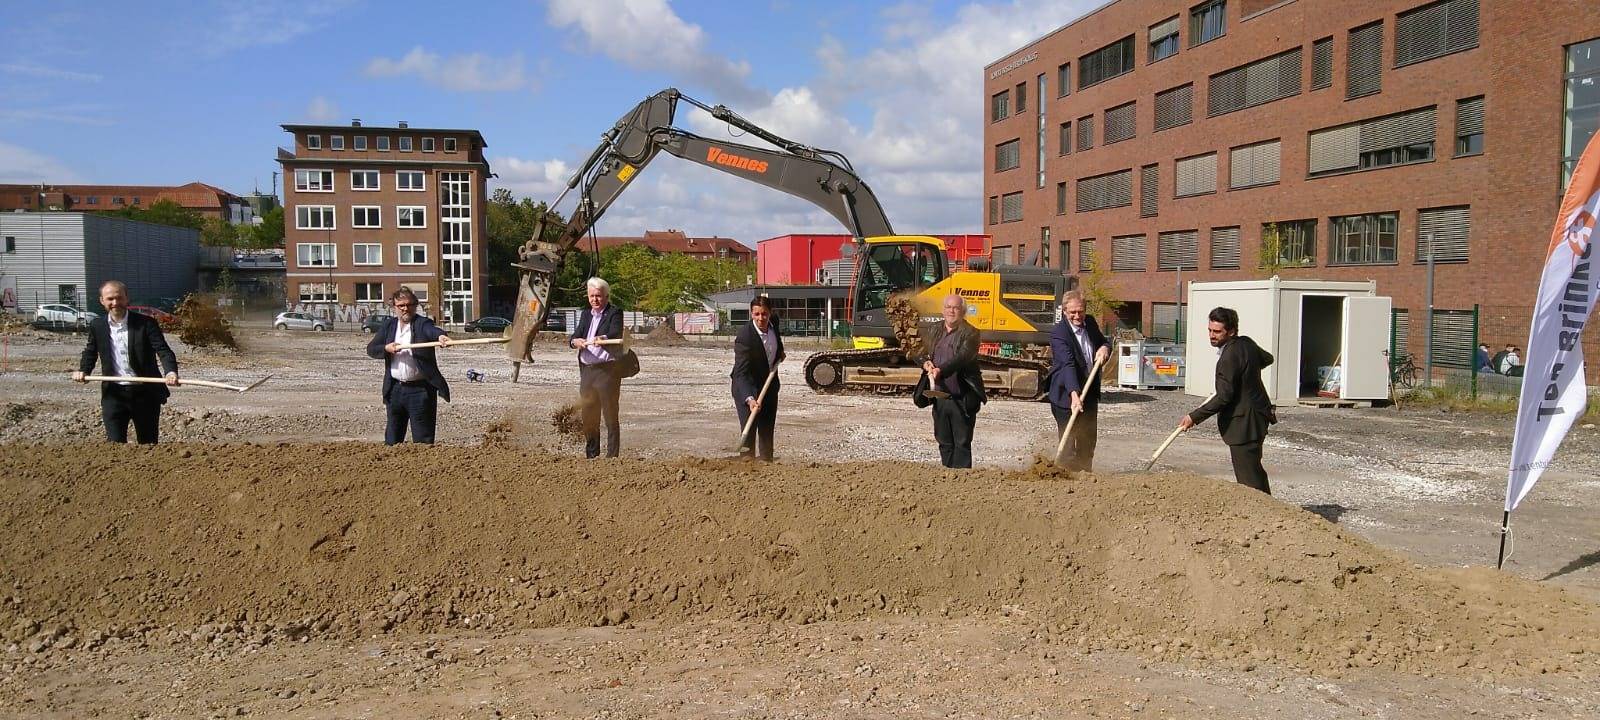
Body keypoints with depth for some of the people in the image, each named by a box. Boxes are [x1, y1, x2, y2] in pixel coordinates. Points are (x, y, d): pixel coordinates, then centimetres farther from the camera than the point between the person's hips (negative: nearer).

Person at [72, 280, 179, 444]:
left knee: (148, 444, 10)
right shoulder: (97, 325, 5)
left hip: (145, 393, -2)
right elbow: (90, 352, 22)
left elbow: (163, 350, -15)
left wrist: (171, 372, -34)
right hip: (113, 393, 2)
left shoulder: (146, 323, -7)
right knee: (115, 443, -2)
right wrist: (83, 370, 3)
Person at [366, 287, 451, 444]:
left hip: (420, 389, -5)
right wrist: (386, 349, -12)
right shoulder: (388, 325, 11)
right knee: (392, 439, 14)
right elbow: (370, 349, 9)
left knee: (423, 440, -1)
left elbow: (433, 331, -28)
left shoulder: (422, 324, -5)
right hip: (395, 389, 5)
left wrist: (441, 336, -51)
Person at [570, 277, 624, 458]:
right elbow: (574, 337, 6)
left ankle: (612, 456, 2)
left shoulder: (615, 313, -3)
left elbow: (615, 333, -21)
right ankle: (591, 455, 25)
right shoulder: (585, 315, 16)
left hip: (607, 370, -6)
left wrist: (603, 339, -42)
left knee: (610, 416, -3)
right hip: (586, 370, 6)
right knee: (588, 417, 13)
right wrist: (576, 341, -18)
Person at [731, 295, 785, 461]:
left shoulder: (773, 324, -8)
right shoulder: (744, 336, -28)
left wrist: (780, 352, 4)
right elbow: (741, 373, -35)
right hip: (747, 389, -6)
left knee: (767, 432, 14)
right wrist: (749, 398, -46)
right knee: (749, 433, -10)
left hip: (770, 386, 6)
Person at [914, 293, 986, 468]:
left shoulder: (969, 333, -7)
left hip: (962, 399, -6)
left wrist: (941, 370, -36)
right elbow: (921, 352, 18)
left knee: (962, 444, -1)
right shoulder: (932, 330, 11)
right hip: (939, 397, 6)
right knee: (944, 443, 15)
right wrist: (926, 362, -6)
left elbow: (962, 357, -22)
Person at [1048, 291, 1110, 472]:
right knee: (1068, 442, -4)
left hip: (1090, 393, 7)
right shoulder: (1058, 332, -19)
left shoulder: (1090, 323, 3)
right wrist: (1074, 395, -42)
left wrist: (1104, 348, -6)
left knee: (1088, 441, 17)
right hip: (1066, 396, -7)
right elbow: (1068, 364, -31)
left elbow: (1103, 342, 20)